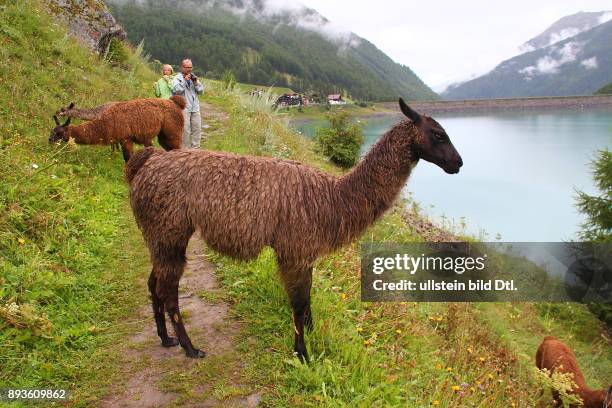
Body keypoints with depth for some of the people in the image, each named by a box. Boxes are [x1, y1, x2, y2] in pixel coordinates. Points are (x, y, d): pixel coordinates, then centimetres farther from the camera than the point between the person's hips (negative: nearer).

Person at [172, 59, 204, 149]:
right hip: (184, 107, -5)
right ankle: (185, 149, 2)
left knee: (197, 128, 5)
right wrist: (185, 80, -16)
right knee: (185, 129, -5)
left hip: (195, 107, 5)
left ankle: (195, 147, 14)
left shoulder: (194, 77, 17)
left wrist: (196, 83, -6)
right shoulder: (177, 78, 2)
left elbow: (201, 90, 11)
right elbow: (176, 90, -14)